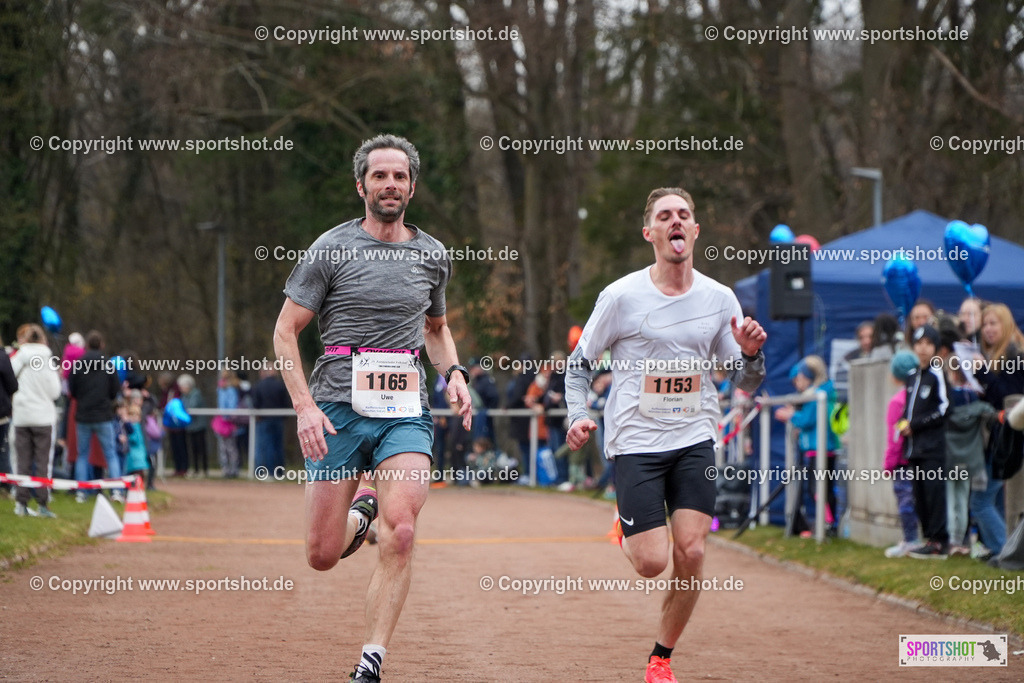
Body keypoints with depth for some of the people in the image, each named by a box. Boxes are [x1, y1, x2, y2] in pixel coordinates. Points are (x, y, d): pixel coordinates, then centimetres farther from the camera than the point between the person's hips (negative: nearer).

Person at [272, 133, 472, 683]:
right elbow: (285, 332, 0)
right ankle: (359, 510, 36)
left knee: (400, 535, -20)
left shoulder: (433, 256, 12)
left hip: (405, 413, 2)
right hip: (338, 409, -2)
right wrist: (304, 405, -13)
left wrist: (454, 374, 8)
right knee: (323, 556, 0)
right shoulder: (332, 249, -1)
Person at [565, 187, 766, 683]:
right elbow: (579, 362, 5)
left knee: (690, 554, -8)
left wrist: (751, 354, -12)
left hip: (695, 441, 3)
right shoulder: (622, 296, -6)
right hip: (635, 442, -3)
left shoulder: (719, 299, 3)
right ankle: (627, 535, 29)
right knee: (653, 561, -9)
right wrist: (577, 417, -11)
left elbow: (745, 384, 10)